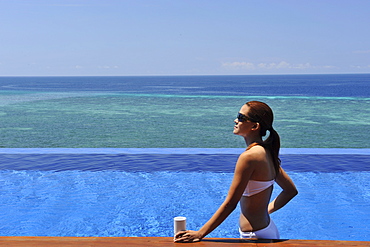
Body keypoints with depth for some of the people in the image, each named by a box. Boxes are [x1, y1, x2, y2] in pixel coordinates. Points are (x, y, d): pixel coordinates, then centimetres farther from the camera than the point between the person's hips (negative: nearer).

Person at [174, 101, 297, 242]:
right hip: (268, 229, 9)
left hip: (255, 236, -9)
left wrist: (200, 234, -14)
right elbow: (291, 191, 14)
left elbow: (230, 204, -19)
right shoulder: (267, 152, 5)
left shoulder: (249, 156, -21)